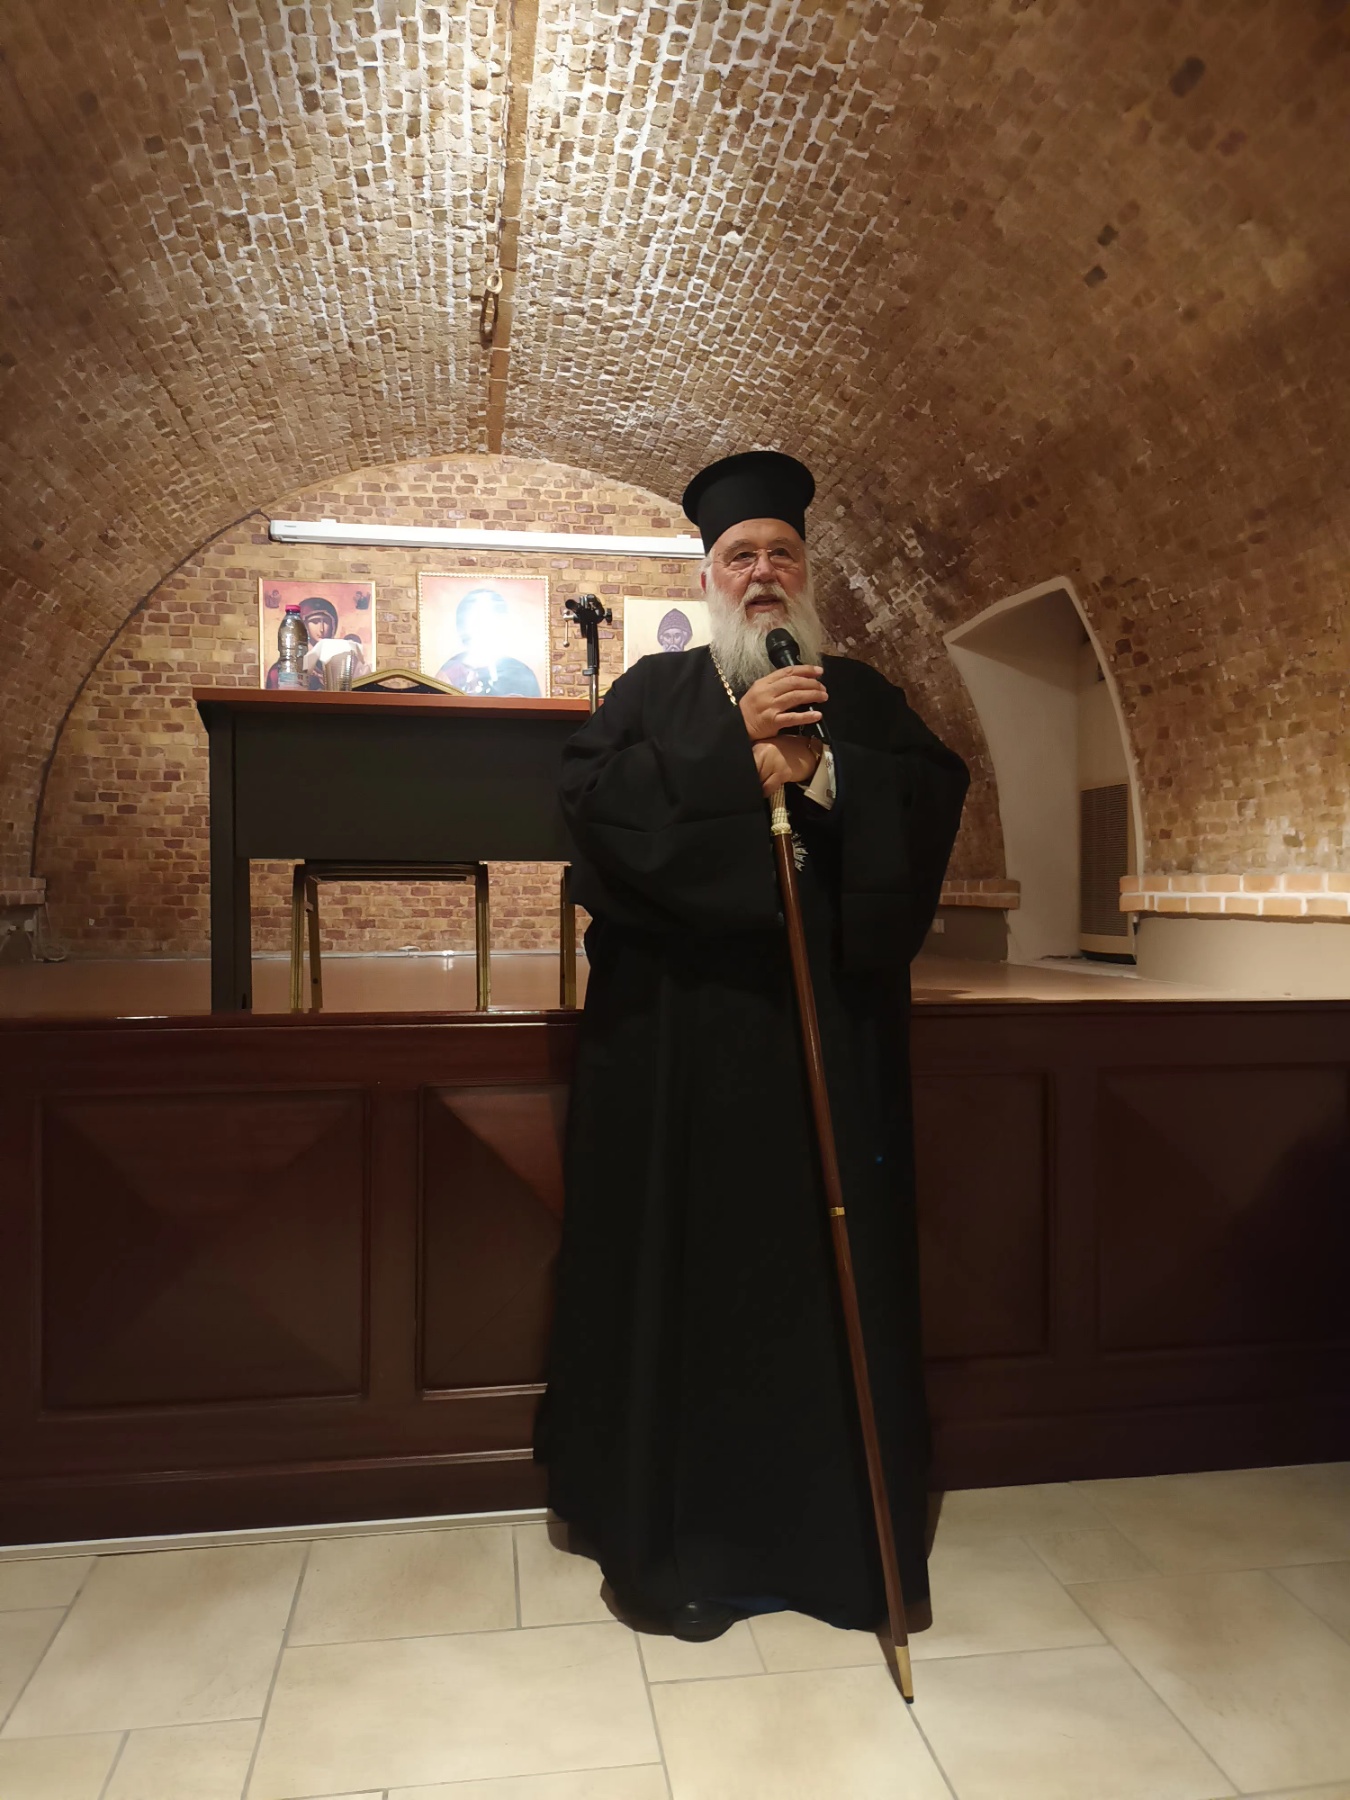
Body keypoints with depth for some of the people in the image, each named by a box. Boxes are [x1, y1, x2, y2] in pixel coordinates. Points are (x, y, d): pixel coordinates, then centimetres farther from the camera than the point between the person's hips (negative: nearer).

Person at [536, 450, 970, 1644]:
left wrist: (820, 775, -16)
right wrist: (735, 750, -15)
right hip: (679, 1031, -1)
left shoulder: (862, 696, 14)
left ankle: (845, 1538, 22)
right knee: (684, 1271, 3)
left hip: (832, 1031, 2)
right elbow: (590, 793, -8)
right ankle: (676, 1537, 20)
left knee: (833, 1273, 6)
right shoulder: (655, 689, 11)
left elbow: (935, 794, -2)